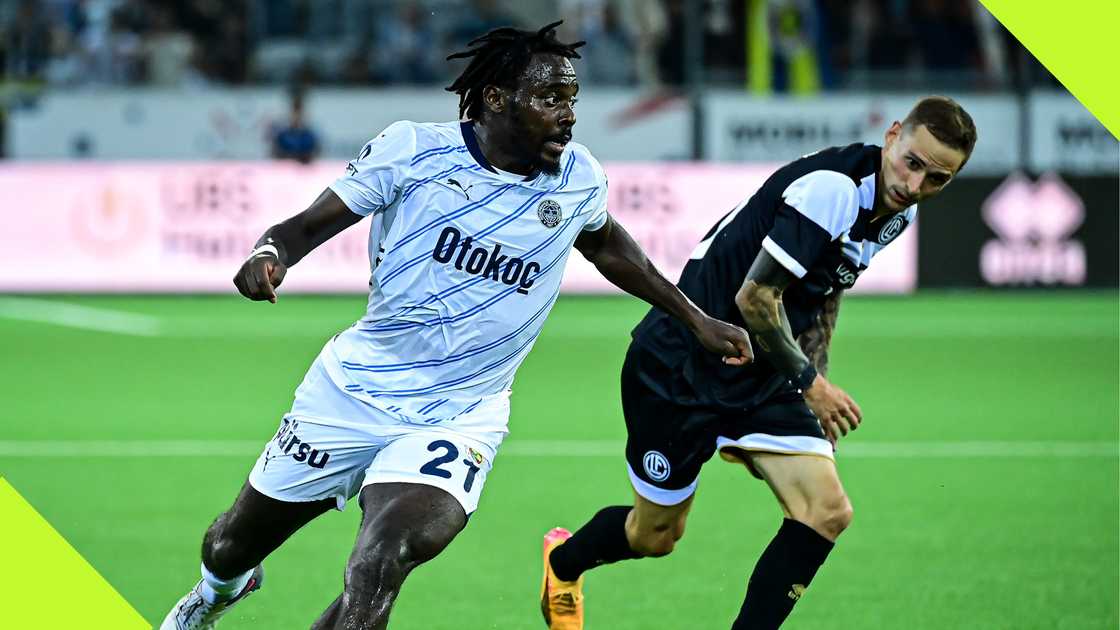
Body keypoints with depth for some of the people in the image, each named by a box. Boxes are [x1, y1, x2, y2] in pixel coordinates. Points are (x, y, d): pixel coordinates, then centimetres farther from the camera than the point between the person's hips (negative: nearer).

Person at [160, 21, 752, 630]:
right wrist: (269, 254, -29)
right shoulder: (414, 149, -12)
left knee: (377, 572, -29)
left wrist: (696, 319, 24)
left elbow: (606, 244, 20)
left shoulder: (578, 180, -2)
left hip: (457, 417, 0)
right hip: (352, 390, 0)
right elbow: (310, 224, -7)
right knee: (231, 547, 19)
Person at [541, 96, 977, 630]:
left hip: (765, 377, 8)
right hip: (678, 368, -8)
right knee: (656, 535, 9)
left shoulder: (896, 212, 2)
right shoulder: (830, 189, -28)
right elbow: (755, 297, -26)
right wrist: (809, 382, -15)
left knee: (828, 511, -12)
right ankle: (563, 560, 42)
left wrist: (815, 380, 15)